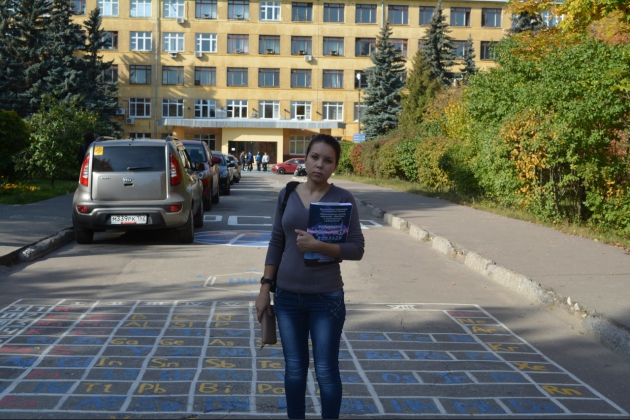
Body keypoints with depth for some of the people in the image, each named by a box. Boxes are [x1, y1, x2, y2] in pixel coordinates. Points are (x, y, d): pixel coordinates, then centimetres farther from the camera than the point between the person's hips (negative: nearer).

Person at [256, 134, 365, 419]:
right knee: (294, 368, 13)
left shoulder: (343, 199, -7)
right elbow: (276, 243, 7)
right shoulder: (287, 195, 2)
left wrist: (317, 245, -23)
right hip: (287, 295, 3)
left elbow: (357, 249, -9)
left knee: (326, 371, 4)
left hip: (326, 297, -3)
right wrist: (265, 288, 5)